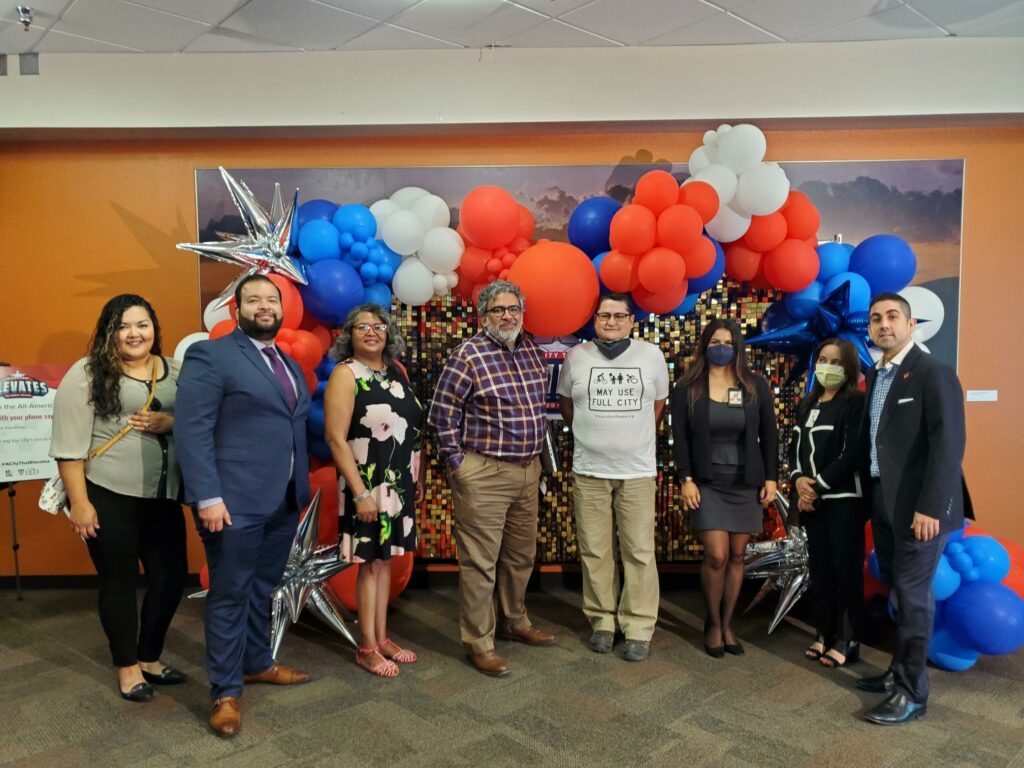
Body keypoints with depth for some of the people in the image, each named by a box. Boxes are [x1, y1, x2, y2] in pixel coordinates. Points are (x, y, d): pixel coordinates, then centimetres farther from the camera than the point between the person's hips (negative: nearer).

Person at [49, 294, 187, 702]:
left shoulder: (175, 372, 7)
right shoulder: (87, 373, -6)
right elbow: (69, 443, -8)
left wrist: (171, 422, -12)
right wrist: (79, 501, -12)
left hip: (163, 498, 5)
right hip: (109, 498, -4)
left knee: (172, 578, 10)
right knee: (119, 582, 8)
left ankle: (149, 657, 32)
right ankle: (127, 666, 28)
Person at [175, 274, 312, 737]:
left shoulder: (289, 365, 15)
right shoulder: (210, 355, -8)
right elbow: (192, 430, -14)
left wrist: (303, 488, 11)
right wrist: (208, 497, -19)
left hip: (284, 502, 7)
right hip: (235, 502, -7)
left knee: (262, 590, 19)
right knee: (230, 596, 5)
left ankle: (257, 663, 37)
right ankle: (225, 692, 19)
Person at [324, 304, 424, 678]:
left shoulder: (397, 370, 8)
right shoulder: (346, 374, -11)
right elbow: (336, 438, -17)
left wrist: (417, 478, 12)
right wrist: (360, 492, -20)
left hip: (400, 483, 6)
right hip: (368, 484, -6)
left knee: (385, 558, 13)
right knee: (371, 562, 2)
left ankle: (382, 638, 25)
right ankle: (367, 648, 15)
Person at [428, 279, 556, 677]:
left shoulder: (531, 350, 8)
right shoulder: (468, 355, -12)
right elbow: (443, 411, -10)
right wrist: (457, 463, -11)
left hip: (528, 471, 7)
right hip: (484, 474, -7)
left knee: (521, 555, 19)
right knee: (480, 562, 1)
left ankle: (515, 622, 38)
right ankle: (478, 643, 15)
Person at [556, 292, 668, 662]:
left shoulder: (652, 355, 3)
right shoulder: (576, 357, 3)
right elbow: (566, 404, 16)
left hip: (638, 471, 0)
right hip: (589, 471, 1)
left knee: (639, 552, 1)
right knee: (595, 551, 6)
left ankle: (638, 628, 13)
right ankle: (602, 621, 21)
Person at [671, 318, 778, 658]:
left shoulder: (756, 386, 4)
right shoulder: (687, 388, -1)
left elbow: (769, 435, 6)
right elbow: (680, 438, -3)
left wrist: (771, 478, 1)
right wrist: (686, 479, -10)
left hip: (746, 483, 2)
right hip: (707, 483, -2)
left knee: (737, 556, 7)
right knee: (716, 556, -8)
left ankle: (727, 624, 22)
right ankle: (712, 623, 14)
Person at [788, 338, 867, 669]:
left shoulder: (857, 404, -7)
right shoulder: (805, 405, 14)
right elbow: (795, 448, 13)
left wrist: (819, 484, -13)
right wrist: (798, 480, -5)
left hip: (844, 499, -6)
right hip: (811, 500, 6)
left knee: (846, 570, 0)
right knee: (819, 568, 11)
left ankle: (848, 641, 10)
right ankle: (824, 634, 21)